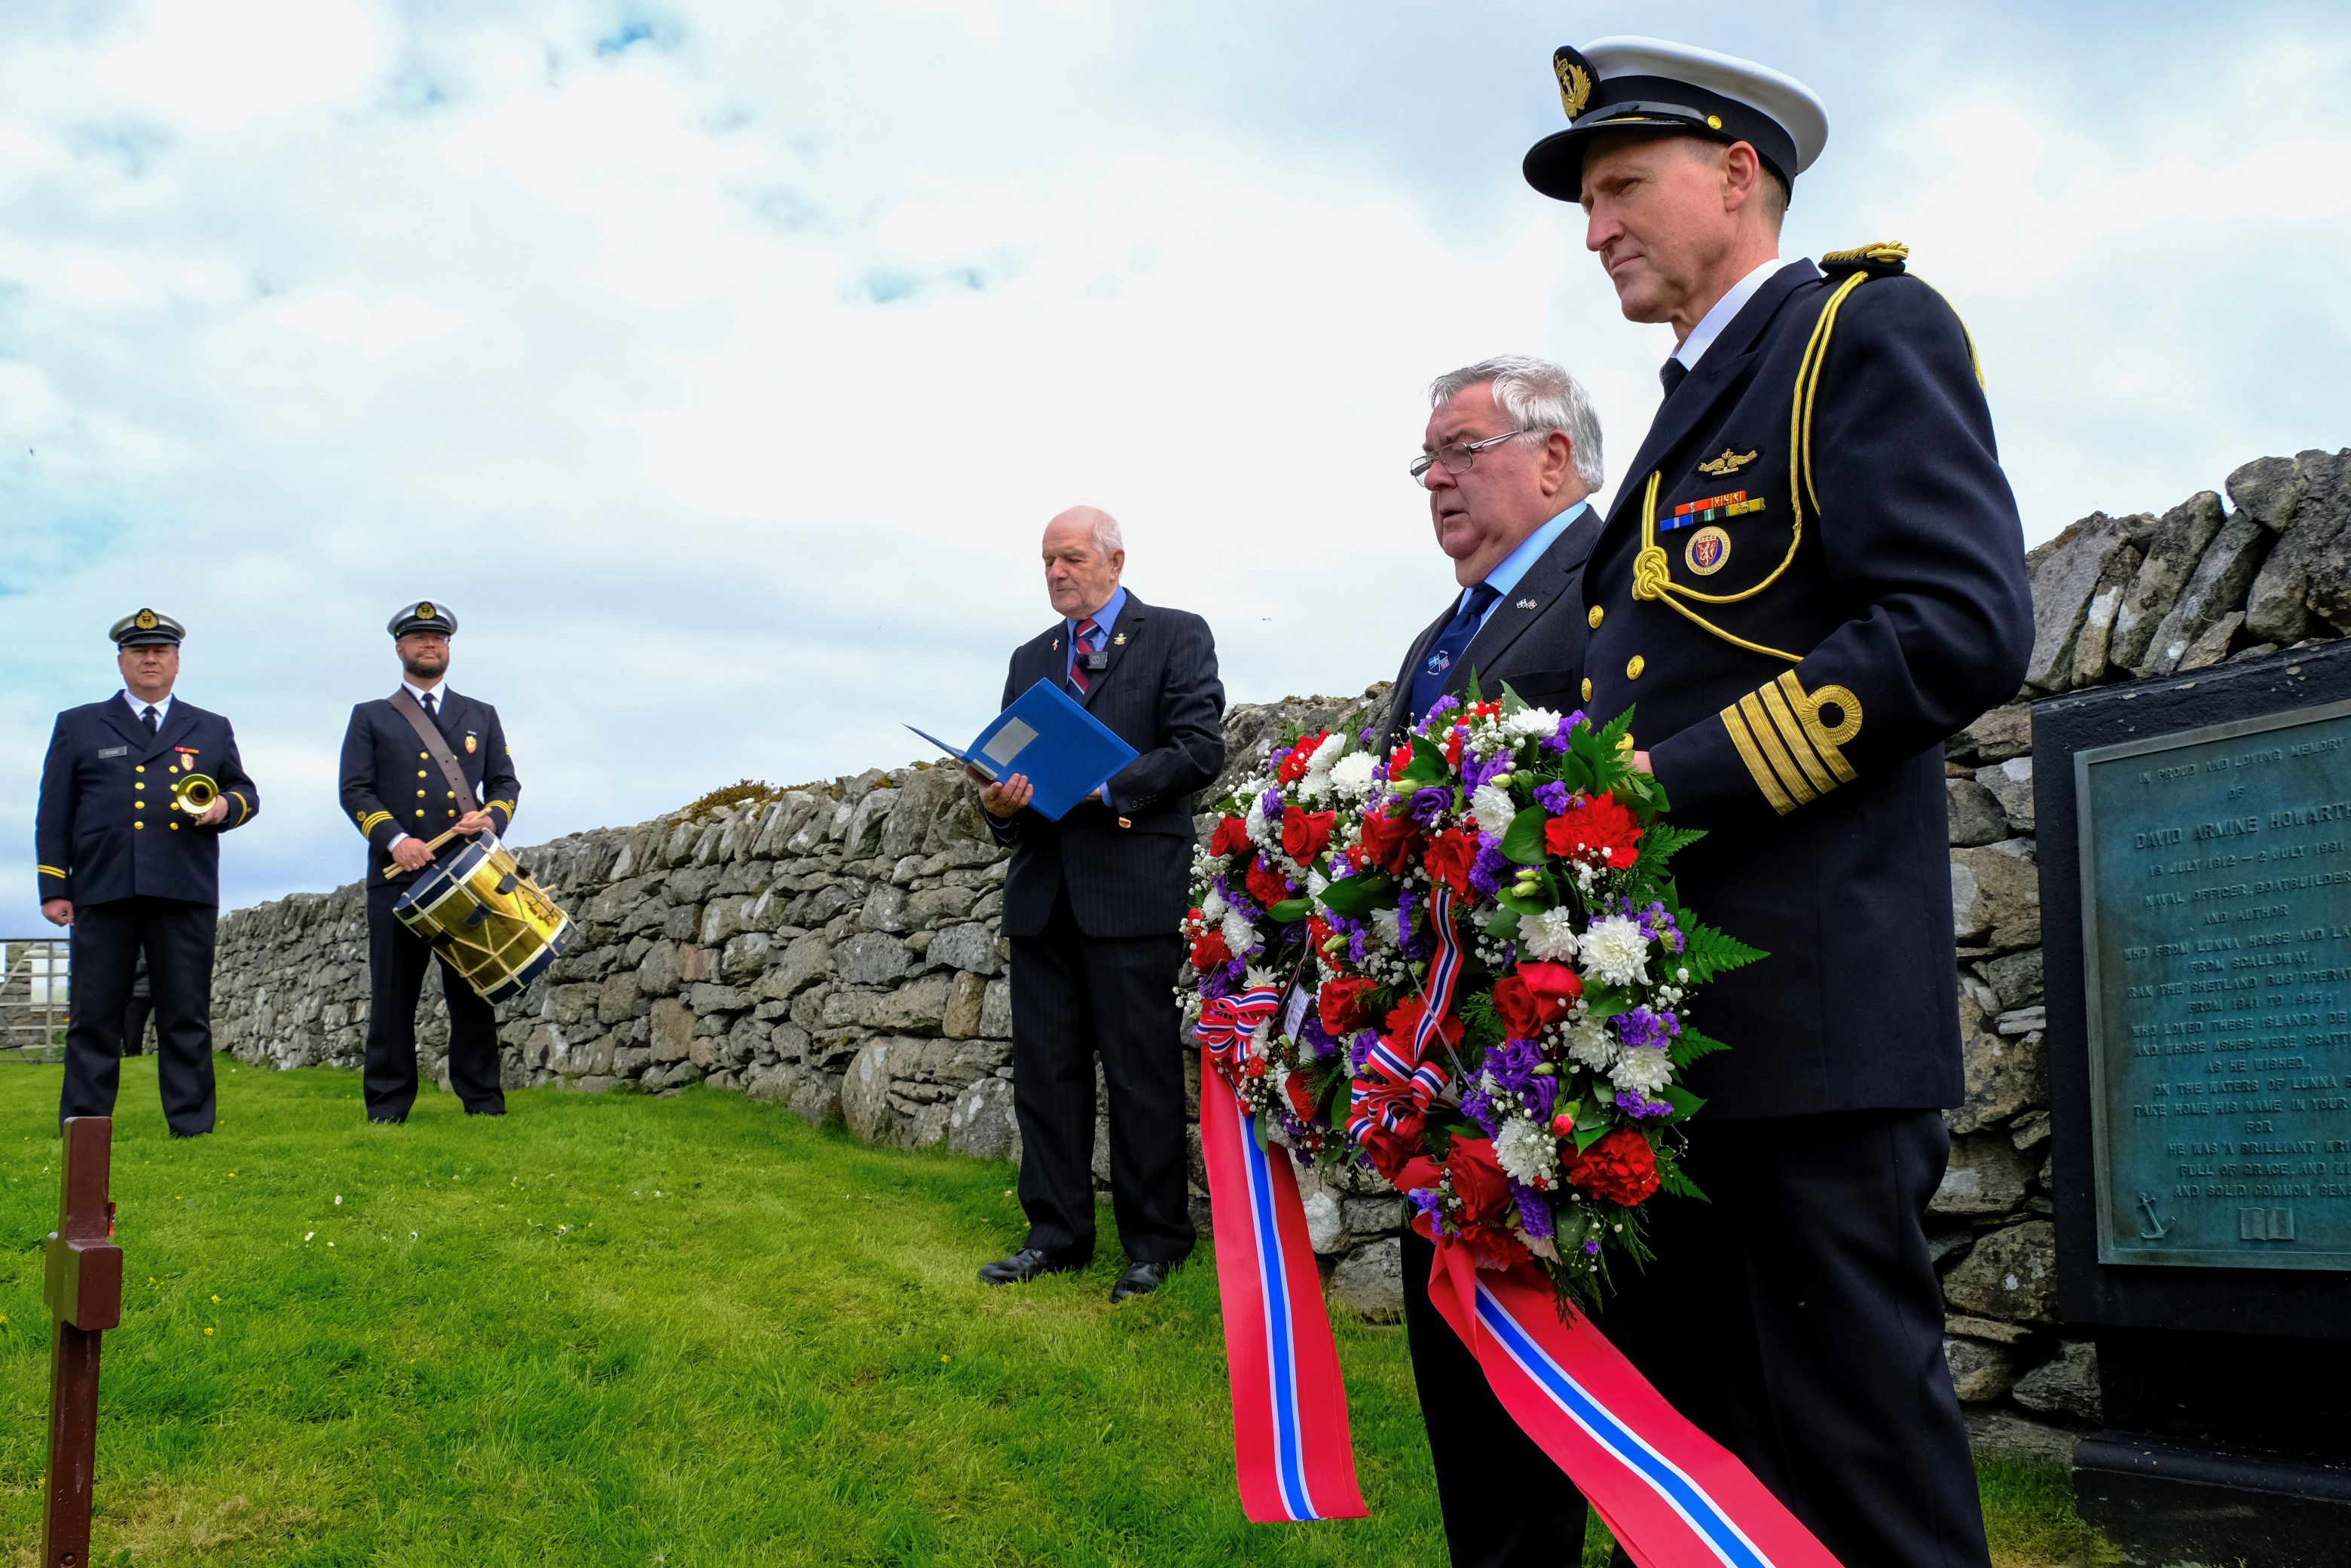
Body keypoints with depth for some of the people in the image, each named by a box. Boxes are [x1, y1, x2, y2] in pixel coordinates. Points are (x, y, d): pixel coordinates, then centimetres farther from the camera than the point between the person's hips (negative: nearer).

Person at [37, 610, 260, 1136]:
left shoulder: (211, 730, 19)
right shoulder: (78, 726, 15)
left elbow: (246, 792, 21)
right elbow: (54, 813, 10)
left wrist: (226, 806, -4)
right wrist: (54, 888, 2)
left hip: (186, 892, 1)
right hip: (102, 890, 0)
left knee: (187, 1015, 1)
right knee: (94, 1016, 0)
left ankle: (192, 1126, 5)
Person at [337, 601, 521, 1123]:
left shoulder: (481, 716, 20)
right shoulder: (370, 717, 13)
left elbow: (505, 781, 16)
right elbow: (355, 790, 4)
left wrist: (492, 817, -7)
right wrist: (395, 839, -13)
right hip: (398, 873, -1)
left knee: (473, 990, -1)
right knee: (393, 993, -1)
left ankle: (484, 1101, 4)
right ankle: (387, 1107, 4)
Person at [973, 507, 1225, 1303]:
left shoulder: (1177, 635, 3)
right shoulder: (1030, 659, 20)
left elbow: (1200, 747, -7)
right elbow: (1009, 759, 18)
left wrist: (1106, 787, -16)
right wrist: (1002, 802, -5)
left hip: (1133, 885, -5)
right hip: (1044, 890, 6)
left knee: (1142, 1072, -1)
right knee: (1046, 1069, 7)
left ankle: (1154, 1239, 9)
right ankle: (1057, 1232, 17)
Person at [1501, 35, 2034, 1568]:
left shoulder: (1867, 328, -3)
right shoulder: (1694, 405, 23)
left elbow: (1965, 626, -16)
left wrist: (1670, 786, -18)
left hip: (1811, 1001, -9)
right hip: (1665, 1004, 9)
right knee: (1678, 1434, 15)